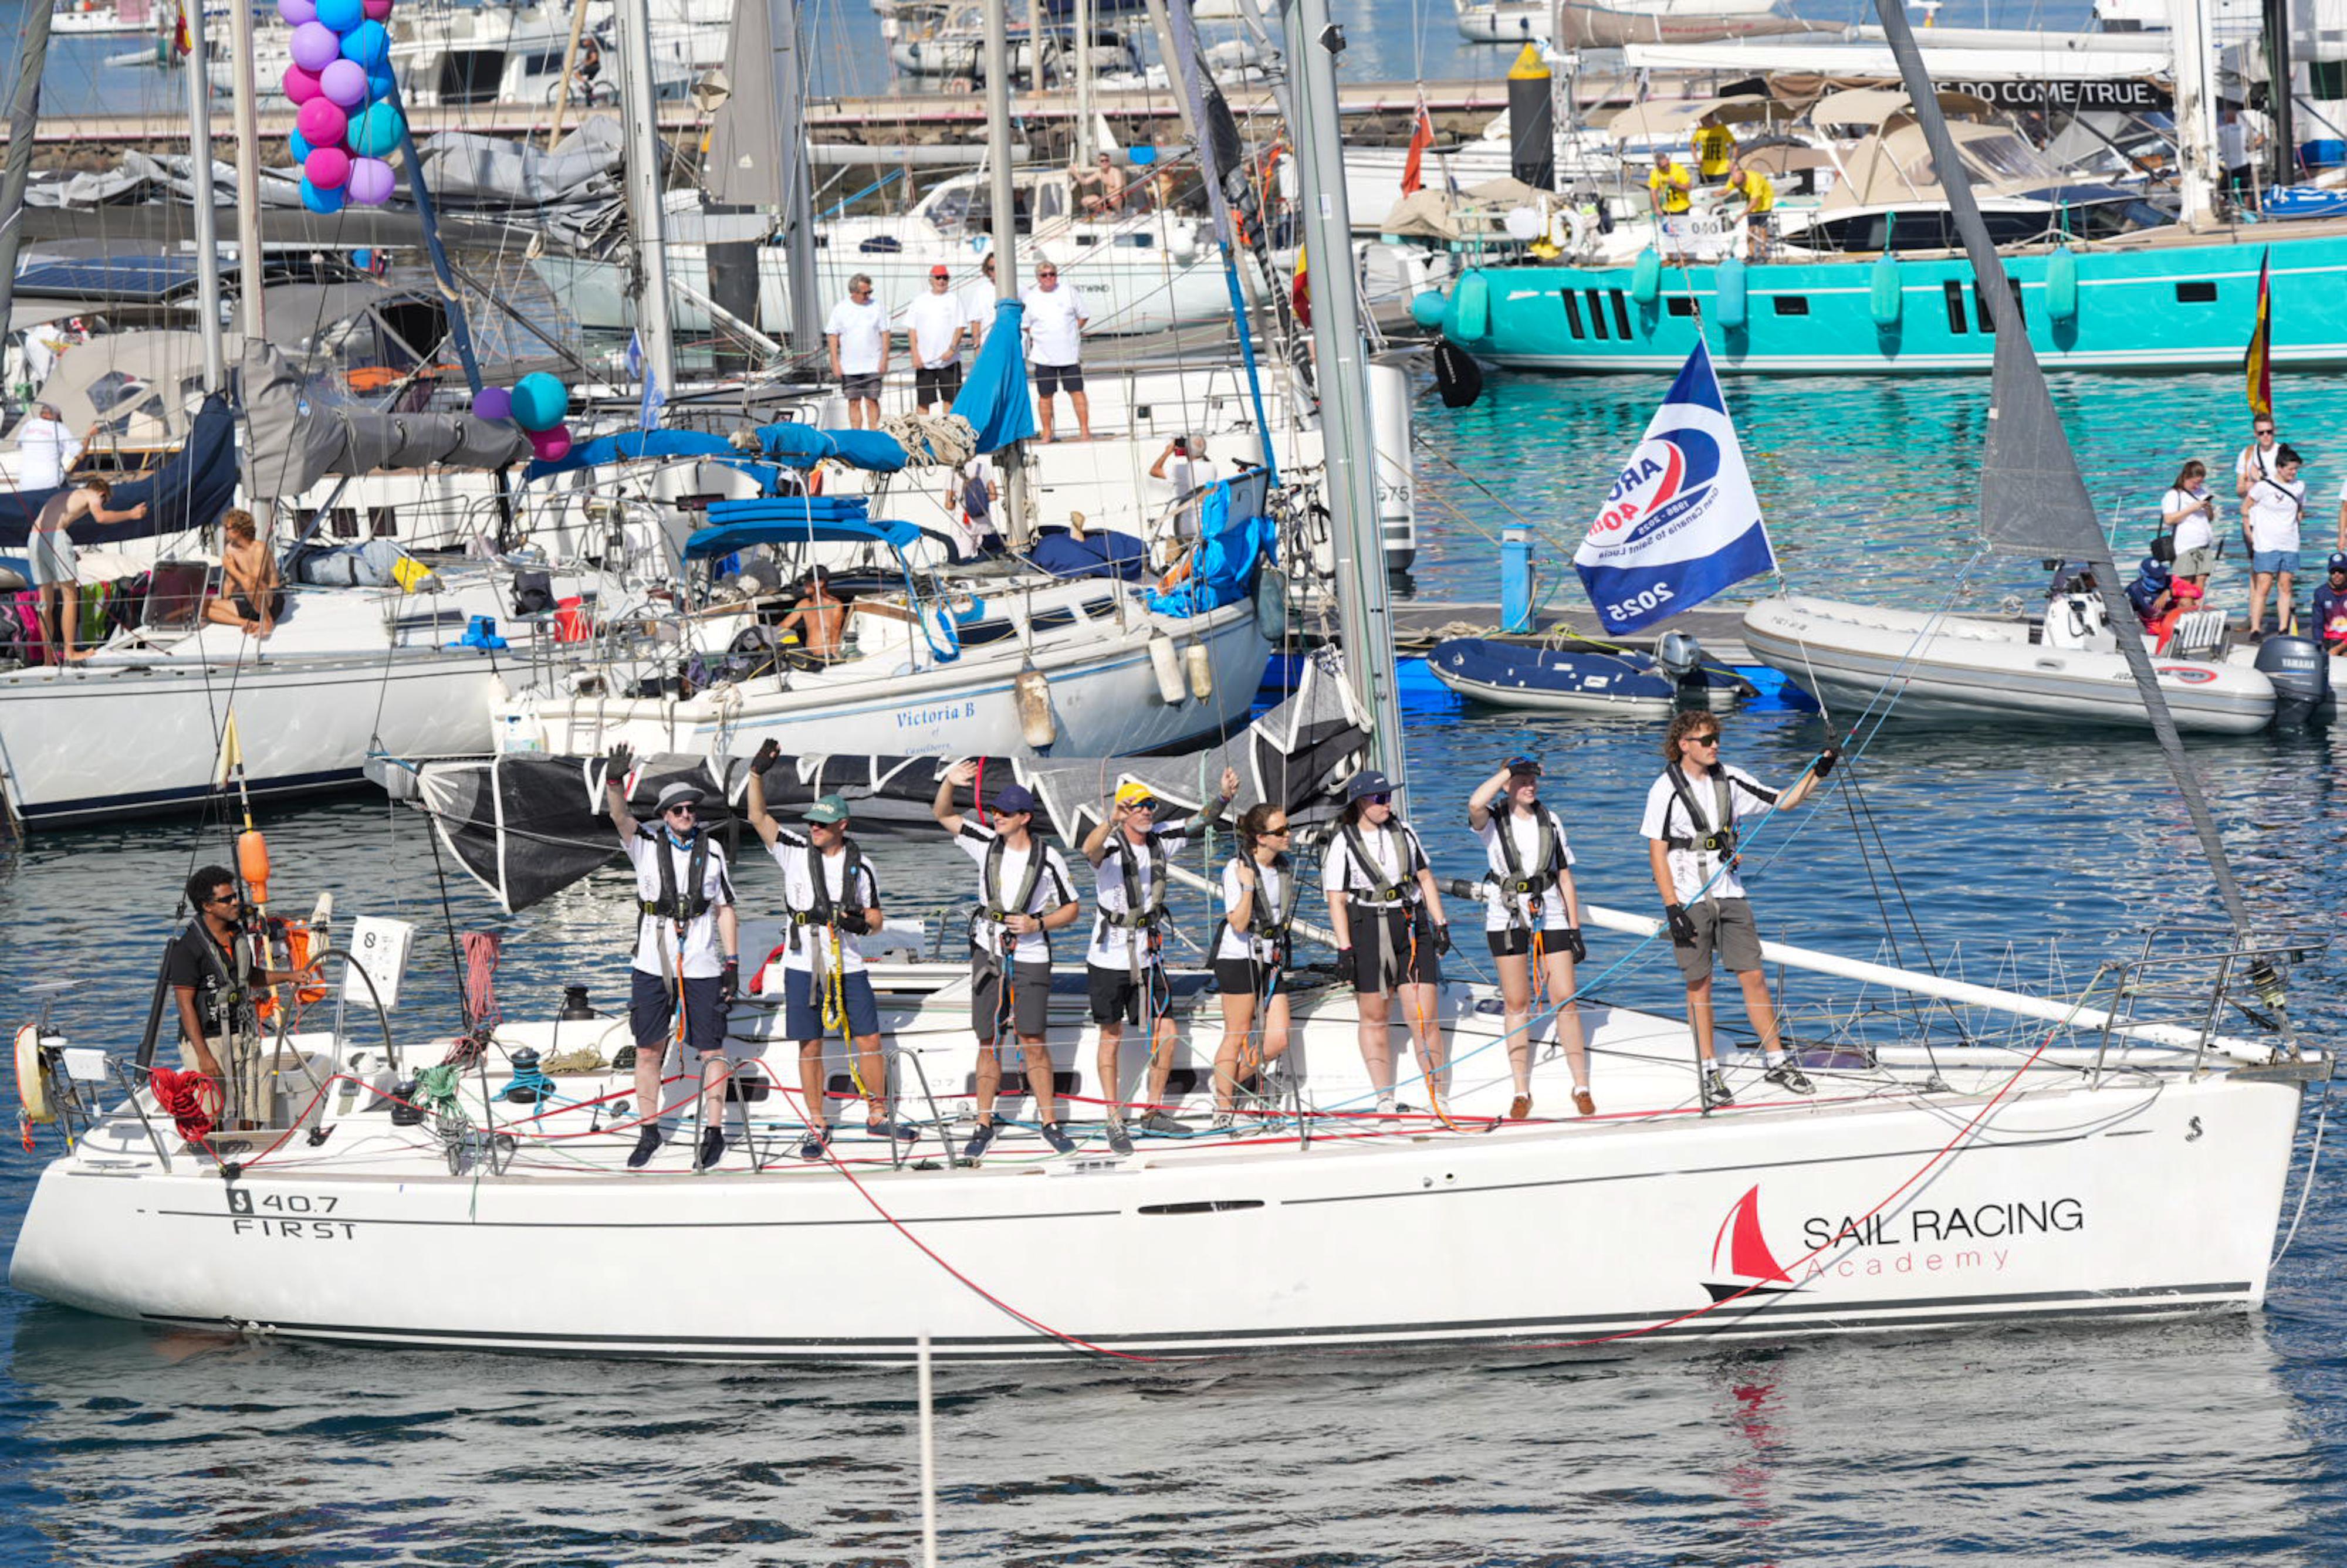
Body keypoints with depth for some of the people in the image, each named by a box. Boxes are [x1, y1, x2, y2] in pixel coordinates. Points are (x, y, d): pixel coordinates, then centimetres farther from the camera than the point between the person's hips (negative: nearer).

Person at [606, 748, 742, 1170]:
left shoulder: (711, 851, 4)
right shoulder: (647, 844, 0)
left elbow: (725, 910, 9)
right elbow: (620, 817, -20)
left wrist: (733, 964, 4)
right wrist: (614, 782, -40)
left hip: (703, 966, 0)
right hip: (652, 964, 0)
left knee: (711, 1051, 2)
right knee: (648, 1051, 6)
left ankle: (714, 1132, 12)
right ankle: (650, 1132, 18)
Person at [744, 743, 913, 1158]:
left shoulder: (860, 866, 2)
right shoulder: (795, 851, 0)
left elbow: (875, 918, 9)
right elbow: (758, 817, -8)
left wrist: (860, 923, -15)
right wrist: (757, 773, -20)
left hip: (848, 966, 1)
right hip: (803, 967, -1)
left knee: (869, 1042, 4)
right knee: (810, 1048, 3)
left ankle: (878, 1116, 19)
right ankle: (818, 1127, 11)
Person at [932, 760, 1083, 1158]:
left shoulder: (1048, 860, -4)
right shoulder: (987, 844, 2)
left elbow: (1071, 909, 4)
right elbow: (942, 815, 7)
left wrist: (1038, 924, -12)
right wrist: (949, 783, -12)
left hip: (1030, 958, -2)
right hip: (988, 954, 2)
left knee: (1033, 1043, -3)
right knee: (989, 1043, 5)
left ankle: (1049, 1122, 7)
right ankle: (984, 1126, 11)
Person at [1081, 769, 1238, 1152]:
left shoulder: (1161, 841, 2)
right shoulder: (1112, 848, -16)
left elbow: (1199, 823, 10)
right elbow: (1090, 849, -39)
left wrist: (1224, 796, -10)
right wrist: (1112, 821, -59)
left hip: (1148, 958, 5)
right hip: (1109, 959, -5)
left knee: (1166, 1034, 5)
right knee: (1112, 1038, 4)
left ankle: (1153, 1113, 20)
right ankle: (1115, 1122, 12)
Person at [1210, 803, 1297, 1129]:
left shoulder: (1286, 867, 8)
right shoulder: (1237, 869, -13)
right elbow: (1239, 924, -17)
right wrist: (1248, 887, -27)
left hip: (1271, 959, 7)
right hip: (1238, 958, -7)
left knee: (1278, 1041, -2)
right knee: (1237, 1037, -3)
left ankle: (1229, 1084, 19)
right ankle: (1223, 1111, 7)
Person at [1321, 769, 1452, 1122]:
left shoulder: (1403, 832, 9)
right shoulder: (1342, 844, -4)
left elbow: (1425, 878, 16)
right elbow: (1336, 901, -5)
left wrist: (1441, 924, 10)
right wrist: (1345, 949, -12)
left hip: (1412, 928, 2)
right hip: (1367, 932, -2)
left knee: (1424, 1016, -4)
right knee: (1375, 1018, 5)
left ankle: (1437, 1095, 4)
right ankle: (1385, 1099, 12)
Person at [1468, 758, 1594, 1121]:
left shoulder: (1550, 821, 9)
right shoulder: (1493, 820, -1)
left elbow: (1565, 877, 12)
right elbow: (1475, 805, -27)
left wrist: (1575, 928, 8)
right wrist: (1510, 769, -18)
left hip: (1550, 917, 2)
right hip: (1506, 918, -2)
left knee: (1565, 1000, -4)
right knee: (1516, 1005, 1)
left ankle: (1582, 1087, 3)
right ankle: (1522, 1091, 8)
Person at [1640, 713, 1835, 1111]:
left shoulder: (1729, 780, 6)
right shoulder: (1666, 790, -8)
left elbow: (1783, 801, 11)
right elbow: (1657, 853, -9)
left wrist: (1818, 773, -4)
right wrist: (1672, 908, -15)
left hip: (1730, 897, 4)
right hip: (1690, 901, -4)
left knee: (1754, 977, 3)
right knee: (1699, 987, 2)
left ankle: (1776, 1061, 11)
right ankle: (1708, 1074, 10)